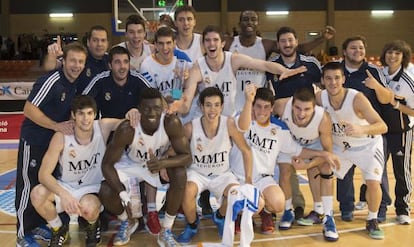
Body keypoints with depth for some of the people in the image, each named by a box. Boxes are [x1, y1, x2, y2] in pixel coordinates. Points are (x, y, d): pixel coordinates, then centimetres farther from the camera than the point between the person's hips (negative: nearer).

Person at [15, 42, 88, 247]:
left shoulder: (78, 83, 1)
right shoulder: (51, 81, -23)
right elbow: (29, 109, -25)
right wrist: (57, 126, -28)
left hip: (56, 140, 8)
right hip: (34, 140, -8)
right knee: (29, 187, 1)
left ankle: (38, 225, 33)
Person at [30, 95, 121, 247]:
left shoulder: (103, 127, -17)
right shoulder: (61, 137, -21)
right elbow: (44, 174, -22)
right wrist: (63, 194, -41)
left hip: (93, 187, -1)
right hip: (66, 186, 1)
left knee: (87, 208, -36)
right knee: (37, 194, -28)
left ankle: (93, 225, 5)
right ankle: (58, 230, 3)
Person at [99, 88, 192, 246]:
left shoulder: (171, 123, -31)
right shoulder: (127, 129, -33)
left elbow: (187, 156, -27)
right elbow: (107, 164, -26)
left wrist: (162, 163, -47)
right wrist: (122, 193, -40)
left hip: (160, 162, 0)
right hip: (130, 164, 0)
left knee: (180, 174, -30)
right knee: (105, 193, -22)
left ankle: (166, 231, -12)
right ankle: (128, 222, 15)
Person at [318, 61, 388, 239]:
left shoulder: (357, 98, -33)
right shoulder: (320, 98, -21)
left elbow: (383, 126, -40)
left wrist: (362, 129, -58)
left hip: (367, 145, -4)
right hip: (340, 146, 4)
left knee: (373, 183, -17)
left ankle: (372, 221, 9)